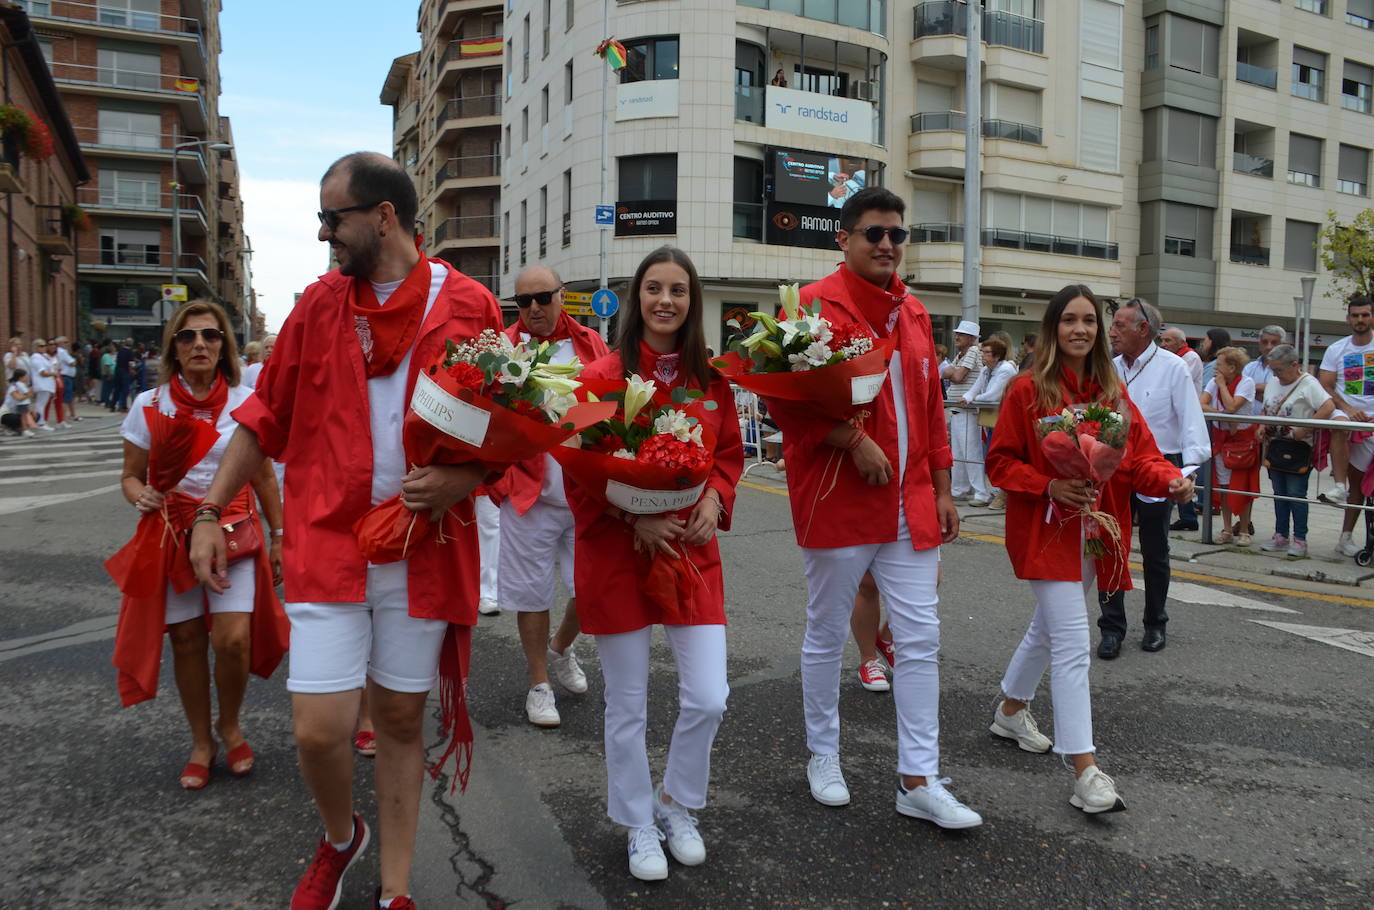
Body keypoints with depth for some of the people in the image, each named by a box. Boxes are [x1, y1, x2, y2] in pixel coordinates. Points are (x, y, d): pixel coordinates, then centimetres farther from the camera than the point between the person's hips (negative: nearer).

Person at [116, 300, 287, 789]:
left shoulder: (245, 402, -3)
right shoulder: (149, 405, -2)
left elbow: (264, 478, 4)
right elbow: (131, 476, 6)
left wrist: (277, 537, 5)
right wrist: (141, 496, -17)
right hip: (172, 534, 1)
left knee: (233, 639, -11)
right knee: (187, 640, 6)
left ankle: (230, 726, 18)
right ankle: (201, 742, 26)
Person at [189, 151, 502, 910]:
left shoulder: (467, 306, -2)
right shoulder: (320, 304, 5)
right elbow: (265, 415, 11)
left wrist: (463, 480, -16)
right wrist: (210, 514, 7)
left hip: (424, 547, -1)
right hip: (327, 542, 1)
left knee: (401, 718, 11)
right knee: (320, 729, -3)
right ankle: (340, 836, 31)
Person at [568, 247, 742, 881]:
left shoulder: (710, 379, 4)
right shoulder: (602, 376, -7)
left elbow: (730, 453, 14)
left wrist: (714, 499, -6)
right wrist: (634, 520, -17)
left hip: (693, 550, 3)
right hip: (617, 553, -3)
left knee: (709, 699, 2)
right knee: (628, 707, 9)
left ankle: (676, 805, 31)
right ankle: (640, 827, 32)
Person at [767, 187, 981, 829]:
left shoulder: (913, 313, 13)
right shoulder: (815, 306, -8)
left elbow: (930, 406, 16)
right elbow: (786, 402, -15)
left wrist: (941, 489, 14)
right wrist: (855, 443, -21)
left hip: (910, 505, 6)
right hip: (837, 502, -6)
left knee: (920, 638, 5)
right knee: (827, 636, 10)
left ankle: (919, 781, 16)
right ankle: (823, 757, 30)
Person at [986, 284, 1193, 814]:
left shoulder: (1113, 392, 7)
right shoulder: (1028, 391, -10)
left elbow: (1140, 456, 3)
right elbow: (1000, 462, -8)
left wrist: (1168, 480, -17)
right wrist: (1050, 486, -22)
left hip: (1092, 534, 7)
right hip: (1046, 532, -7)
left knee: (1049, 628, 22)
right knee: (1072, 644, -12)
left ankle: (1011, 711, 44)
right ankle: (1085, 772, -8)